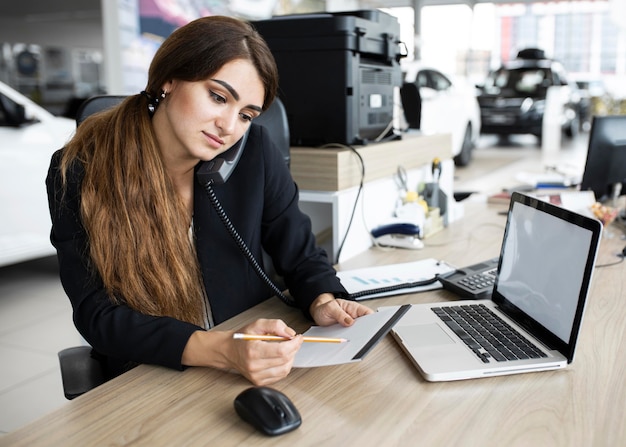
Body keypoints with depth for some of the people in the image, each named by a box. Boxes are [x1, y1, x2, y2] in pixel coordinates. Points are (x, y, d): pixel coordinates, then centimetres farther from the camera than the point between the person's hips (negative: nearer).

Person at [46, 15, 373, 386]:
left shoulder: (254, 151, -7)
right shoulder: (79, 173, -11)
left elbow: (302, 256, 3)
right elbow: (98, 314, -16)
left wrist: (323, 302, -19)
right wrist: (222, 350, -30)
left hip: (260, 371, 2)